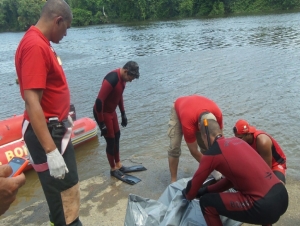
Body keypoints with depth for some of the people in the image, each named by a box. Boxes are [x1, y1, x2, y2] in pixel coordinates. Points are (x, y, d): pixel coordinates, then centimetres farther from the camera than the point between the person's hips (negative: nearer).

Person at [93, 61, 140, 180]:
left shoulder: (122, 77, -1)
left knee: (117, 136, 16)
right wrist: (101, 123, -26)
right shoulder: (112, 79, -30)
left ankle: (118, 164, 32)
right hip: (102, 112, -9)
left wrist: (123, 114, 17)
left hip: (111, 111, 9)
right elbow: (99, 101, -31)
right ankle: (113, 169, 19)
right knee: (111, 140, 0)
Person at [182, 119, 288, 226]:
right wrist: (205, 190, 32)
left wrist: (188, 195, 31)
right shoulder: (236, 141, 16)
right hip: (282, 196, 8)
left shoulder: (212, 153, -5)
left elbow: (194, 184, 8)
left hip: (264, 206, -8)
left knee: (206, 202, 3)